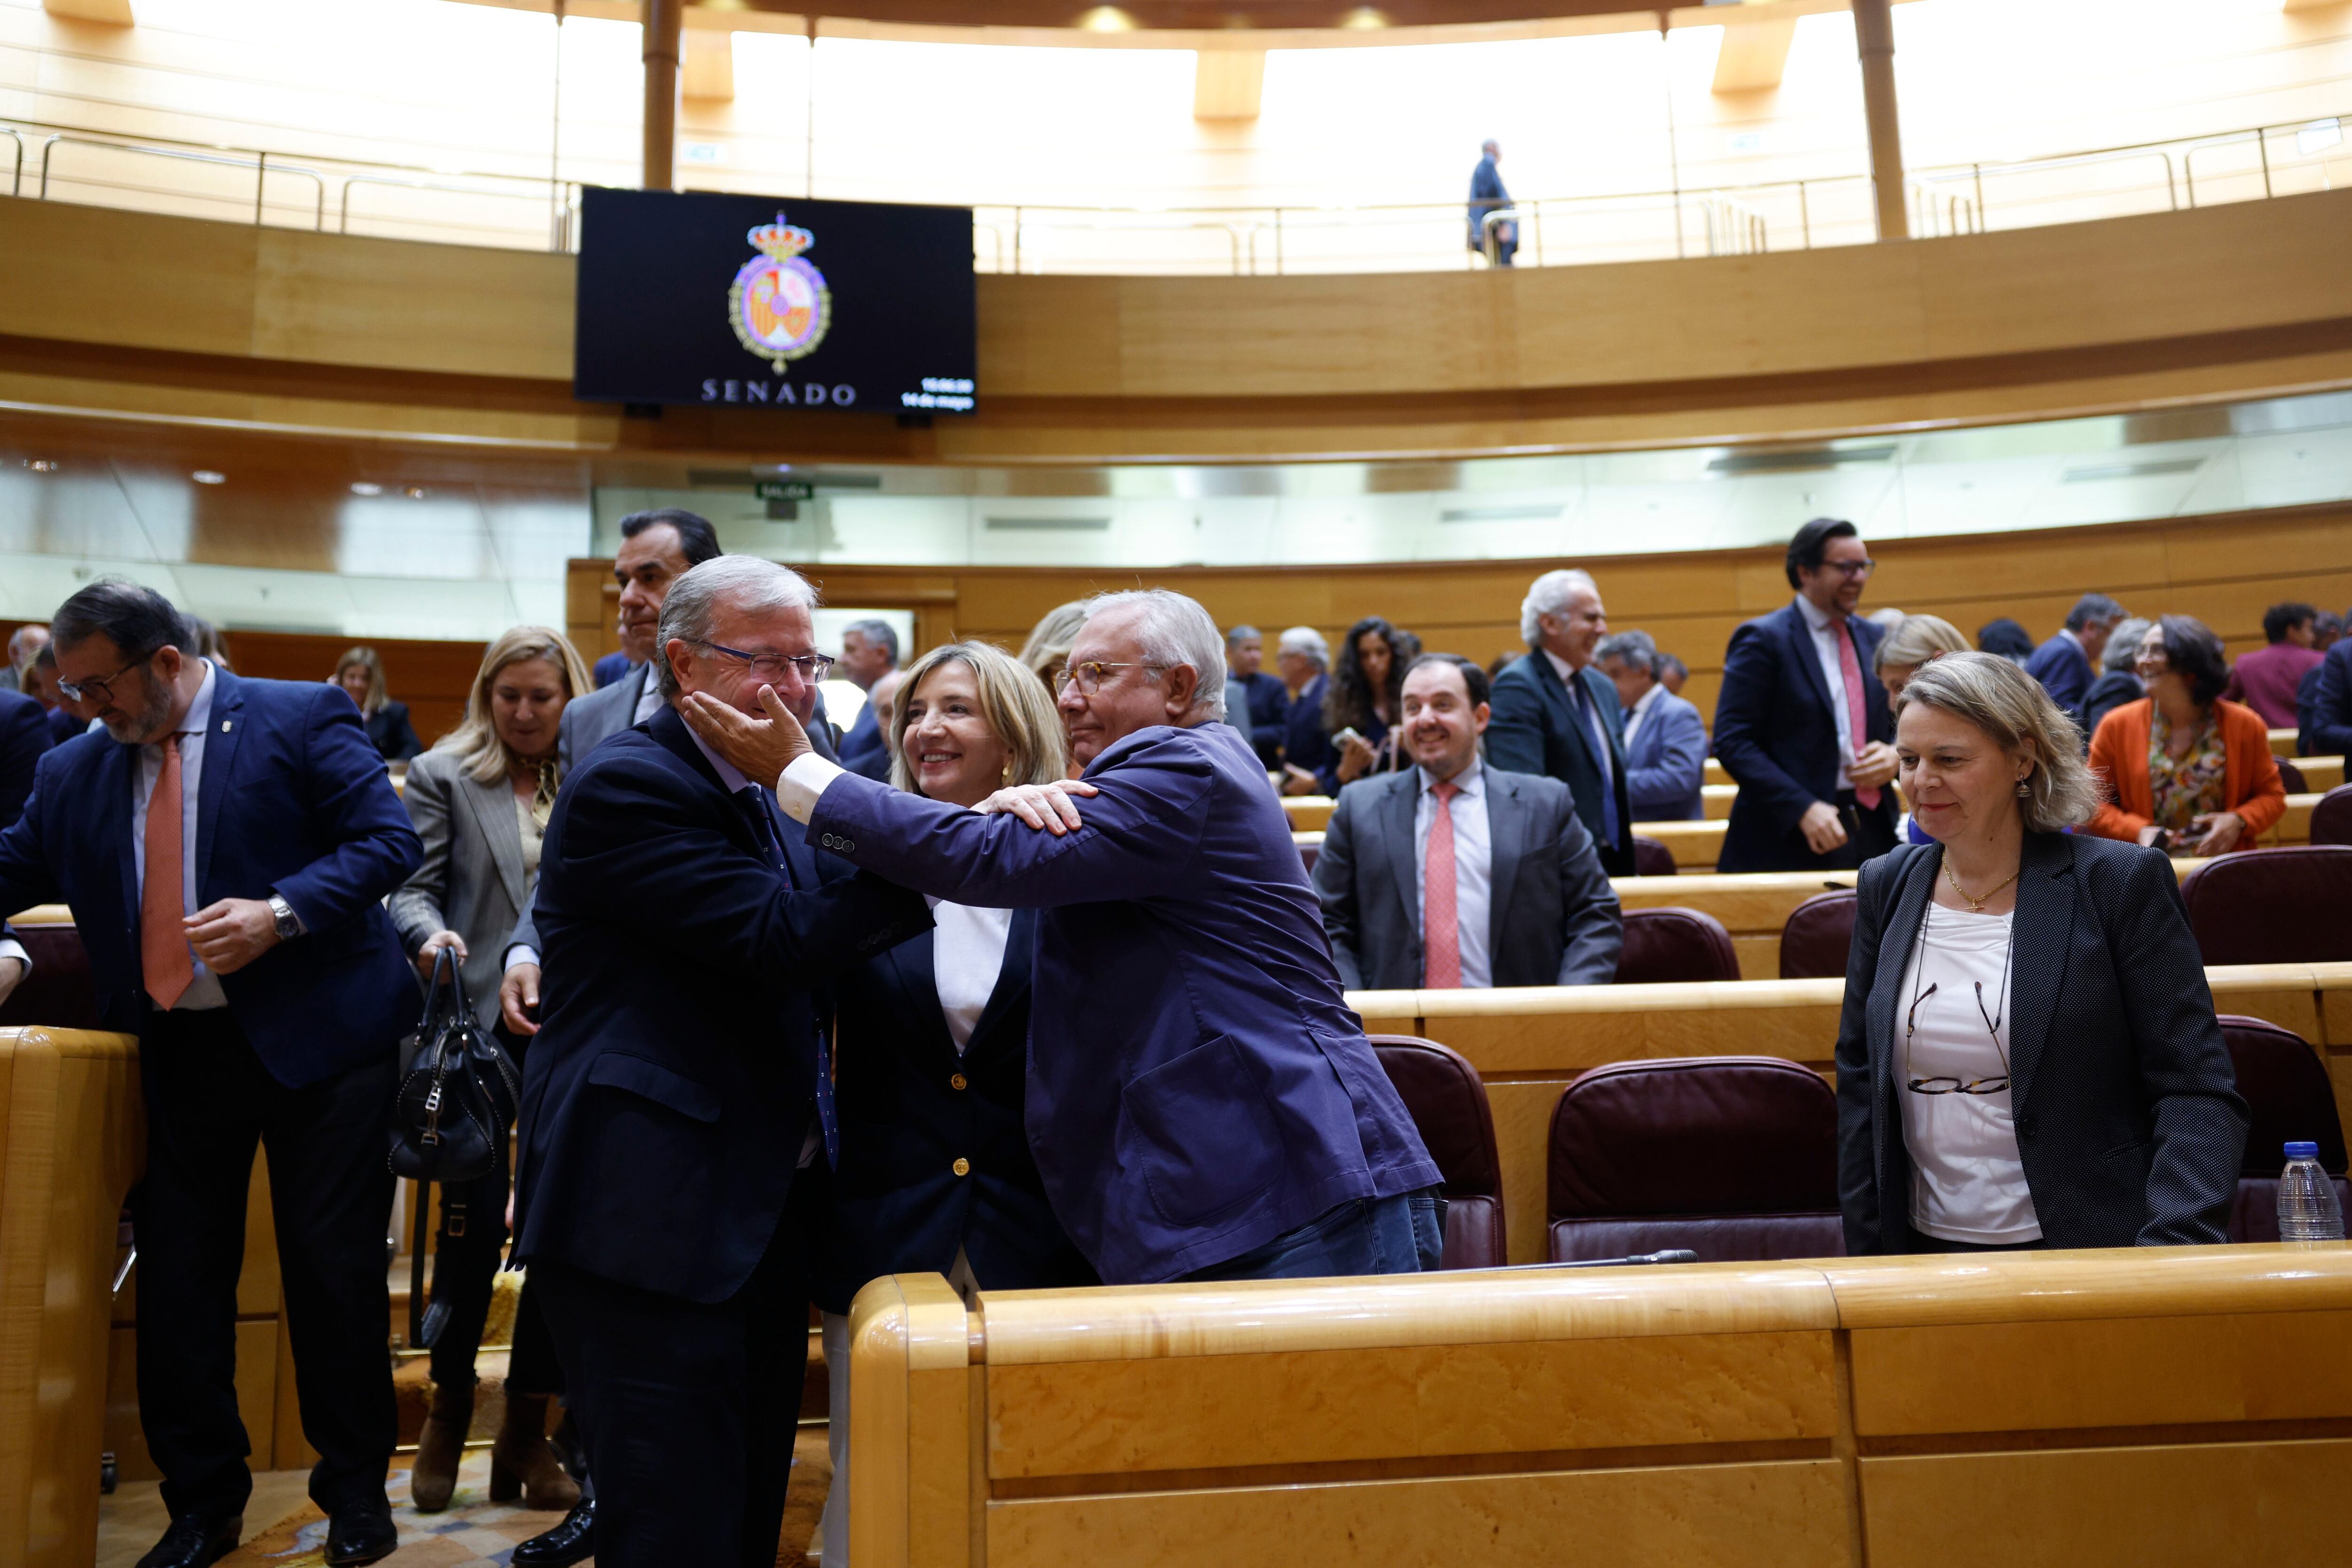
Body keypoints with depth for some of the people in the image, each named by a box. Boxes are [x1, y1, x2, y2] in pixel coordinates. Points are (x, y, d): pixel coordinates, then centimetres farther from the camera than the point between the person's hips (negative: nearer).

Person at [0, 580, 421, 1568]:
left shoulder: (300, 718, -5)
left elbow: (389, 841, -12)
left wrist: (283, 911, -23)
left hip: (312, 1034, -5)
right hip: (177, 1051, 5)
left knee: (334, 1265, 3)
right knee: (177, 1278, 10)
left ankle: (355, 1486, 20)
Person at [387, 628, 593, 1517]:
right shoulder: (444, 775, 8)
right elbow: (415, 886, 0)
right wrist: (431, 934, -20)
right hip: (480, 1024, -2)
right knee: (474, 1219, 0)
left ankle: (527, 1434, 17)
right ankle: (448, 1412, 22)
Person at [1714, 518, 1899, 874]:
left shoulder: (1874, 639, 14)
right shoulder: (1763, 639, -6)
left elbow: (1897, 723, 21)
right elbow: (1732, 741, -13)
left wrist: (1895, 755, -3)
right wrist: (1804, 808, -21)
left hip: (1874, 832, 6)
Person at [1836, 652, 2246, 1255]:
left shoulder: (2120, 883, -8)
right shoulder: (1886, 887, 4)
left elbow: (2198, 1090, -10)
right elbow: (1859, 1077, 8)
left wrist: (2172, 1247, -24)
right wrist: (1864, 1250, 3)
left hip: (2090, 1252, -3)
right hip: (1925, 1248, 3)